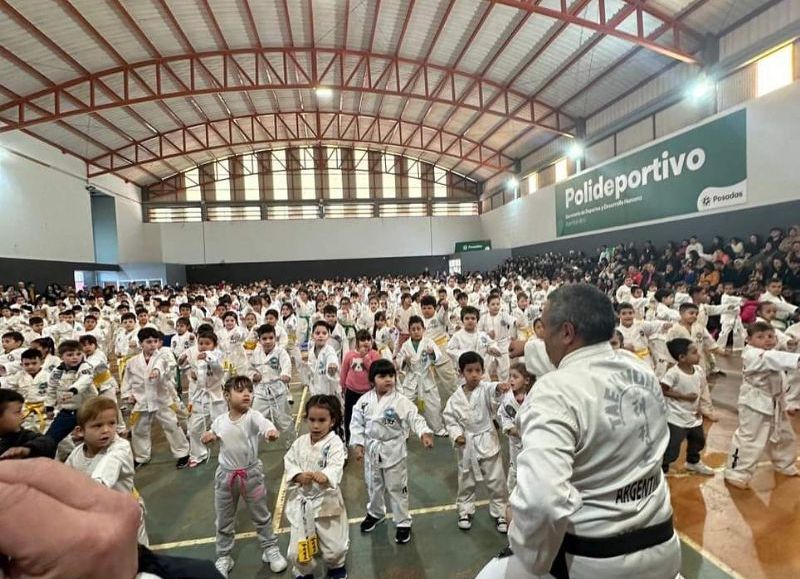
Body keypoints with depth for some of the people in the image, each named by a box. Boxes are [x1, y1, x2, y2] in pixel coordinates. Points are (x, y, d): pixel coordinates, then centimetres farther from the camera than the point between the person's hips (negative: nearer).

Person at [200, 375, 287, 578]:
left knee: (261, 516, 15)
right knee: (224, 521, 18)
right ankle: (223, 557, 40)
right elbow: (213, 435, 16)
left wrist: (272, 431, -66)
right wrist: (209, 437, -8)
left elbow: (264, 424, -44)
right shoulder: (219, 421, -7)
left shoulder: (253, 418, -20)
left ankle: (270, 549, 37)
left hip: (251, 474, -2)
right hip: (225, 475, 3)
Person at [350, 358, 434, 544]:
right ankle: (375, 513, 49)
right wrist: (358, 444, -5)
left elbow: (415, 419, -22)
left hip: (393, 451, -3)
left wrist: (424, 433, -39)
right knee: (374, 485, 23)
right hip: (371, 450, 3)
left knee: (397, 488, 9)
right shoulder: (364, 401, -8)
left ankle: (403, 523, 28)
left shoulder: (401, 401, -17)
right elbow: (357, 423, 0)